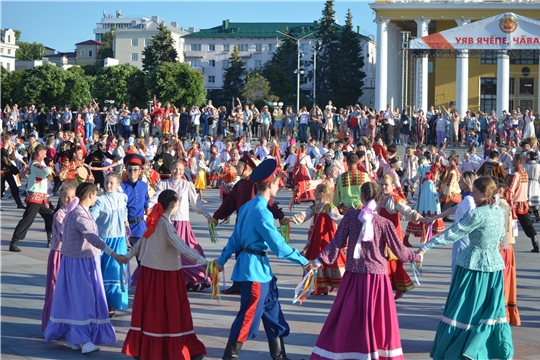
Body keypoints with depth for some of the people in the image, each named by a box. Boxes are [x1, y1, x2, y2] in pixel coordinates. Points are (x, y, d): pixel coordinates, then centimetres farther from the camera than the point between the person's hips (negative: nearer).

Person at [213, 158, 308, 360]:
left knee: (273, 313, 14)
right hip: (255, 269, -10)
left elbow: (235, 237, 15)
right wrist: (303, 261, -12)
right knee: (248, 316, -1)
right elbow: (279, 246, -20)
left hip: (260, 269, 10)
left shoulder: (247, 207, 8)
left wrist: (222, 259, 21)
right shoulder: (262, 212, -20)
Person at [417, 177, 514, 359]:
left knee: (464, 310, 1)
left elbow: (452, 234, -18)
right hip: (494, 265, 6)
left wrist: (425, 247, -15)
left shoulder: (477, 214, -17)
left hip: (473, 265, -6)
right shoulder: (500, 212, 3)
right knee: (492, 310, 14)